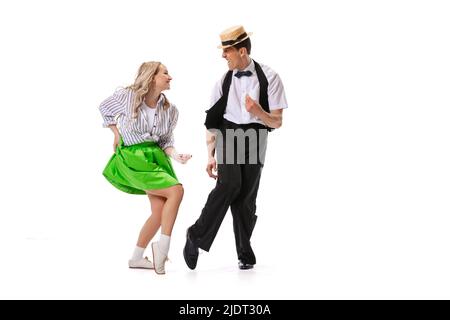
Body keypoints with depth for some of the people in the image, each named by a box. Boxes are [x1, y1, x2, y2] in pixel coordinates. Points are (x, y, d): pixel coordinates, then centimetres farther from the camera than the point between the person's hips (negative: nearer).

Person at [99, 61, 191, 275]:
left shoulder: (170, 110, 2)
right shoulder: (127, 97, -10)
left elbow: (166, 141, 8)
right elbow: (104, 108, 10)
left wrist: (175, 155, -12)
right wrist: (116, 134, 5)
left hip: (156, 157, 6)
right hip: (132, 158, -6)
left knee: (161, 211, -1)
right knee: (176, 191, -21)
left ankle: (137, 258, 15)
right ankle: (163, 247, -14)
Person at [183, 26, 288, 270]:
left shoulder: (269, 78, -3)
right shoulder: (224, 81, 6)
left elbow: (276, 122, -2)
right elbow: (212, 122, 13)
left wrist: (258, 112, -22)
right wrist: (211, 156, 10)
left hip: (254, 137, -1)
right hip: (228, 134, 1)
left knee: (247, 197, 1)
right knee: (230, 183, -23)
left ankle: (244, 254, 17)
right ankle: (198, 236, -13)